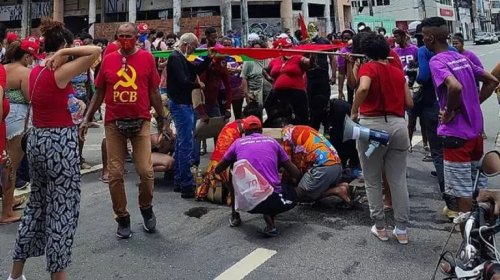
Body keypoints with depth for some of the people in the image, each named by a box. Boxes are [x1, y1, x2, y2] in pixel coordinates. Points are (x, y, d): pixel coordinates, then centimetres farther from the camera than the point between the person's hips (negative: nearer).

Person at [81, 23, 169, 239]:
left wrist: (162, 120, 8)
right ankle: (122, 217, 19)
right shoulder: (108, 60, 6)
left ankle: (146, 208, 22)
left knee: (146, 171, -6)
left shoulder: (146, 58, 3)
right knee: (115, 174, 3)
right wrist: (87, 119, 8)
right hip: (114, 123, 2)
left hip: (140, 122, -1)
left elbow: (153, 92, 7)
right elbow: (99, 93, 12)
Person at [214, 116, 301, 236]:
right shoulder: (272, 141, 13)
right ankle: (270, 223, 5)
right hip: (272, 199, -2)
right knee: (292, 195, 32)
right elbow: (296, 174, 13)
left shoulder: (238, 142, 14)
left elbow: (218, 170, 24)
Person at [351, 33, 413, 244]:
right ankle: (402, 230, 15)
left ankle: (380, 227, 17)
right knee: (398, 180, 10)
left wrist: (354, 111, -11)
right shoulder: (398, 71, 13)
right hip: (398, 125, 4)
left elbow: (363, 88, -23)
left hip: (372, 125, -4)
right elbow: (409, 103, 10)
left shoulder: (367, 67, -1)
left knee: (373, 181, 11)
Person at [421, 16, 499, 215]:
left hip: (456, 133, -8)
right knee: (478, 184, 19)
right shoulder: (462, 57, 11)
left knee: (461, 189, 2)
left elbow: (455, 87, -32)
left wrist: (449, 113, -18)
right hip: (475, 130, 8)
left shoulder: (436, 61, -14)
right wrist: (473, 104, 11)